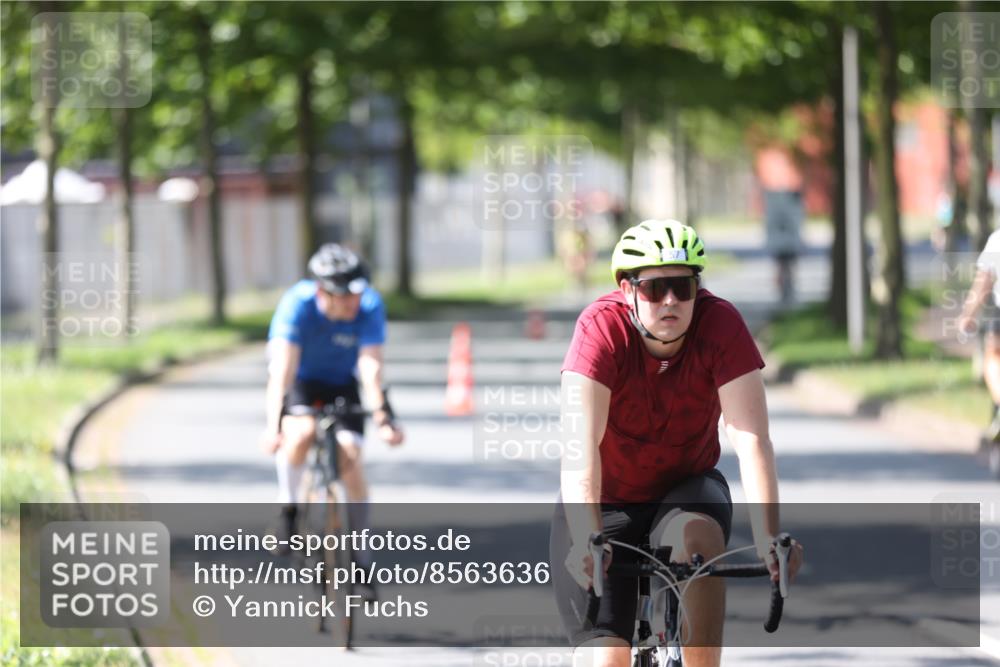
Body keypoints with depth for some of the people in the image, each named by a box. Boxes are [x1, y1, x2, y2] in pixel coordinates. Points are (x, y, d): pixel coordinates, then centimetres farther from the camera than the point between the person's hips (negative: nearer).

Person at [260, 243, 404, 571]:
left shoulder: (370, 306, -27)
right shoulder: (297, 304, -31)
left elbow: (371, 366, -33)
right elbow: (283, 368, -37)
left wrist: (383, 417, -46)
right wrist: (273, 424, -47)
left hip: (342, 383, 2)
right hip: (300, 381, -2)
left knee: (349, 460, -15)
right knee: (302, 432, -34)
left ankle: (360, 555, 1)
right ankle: (288, 507, -10)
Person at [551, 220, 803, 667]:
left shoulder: (720, 324, -20)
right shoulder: (602, 328, -24)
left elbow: (751, 438, -27)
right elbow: (580, 446, -34)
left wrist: (767, 538, -41)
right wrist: (586, 541, -48)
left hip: (685, 490, 1)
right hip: (606, 505, -1)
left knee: (696, 537, -34)